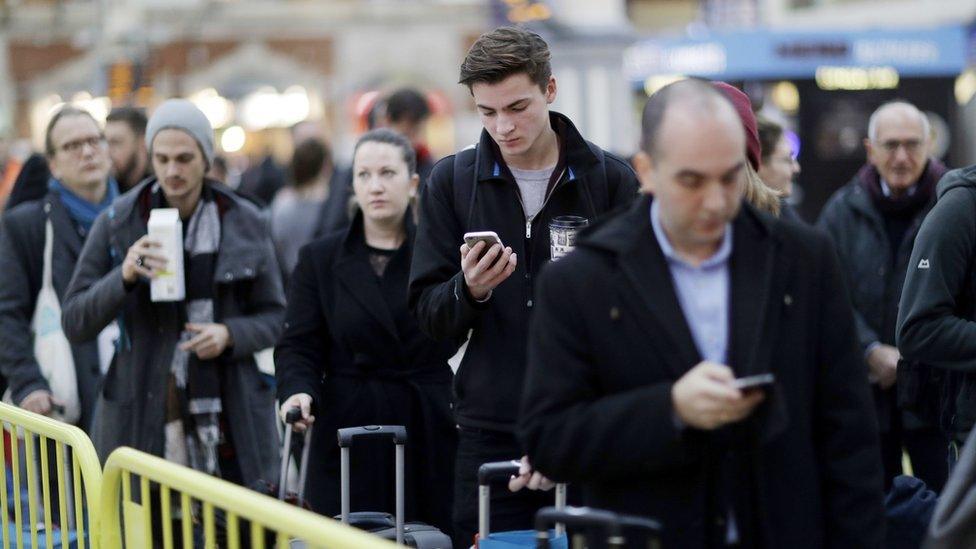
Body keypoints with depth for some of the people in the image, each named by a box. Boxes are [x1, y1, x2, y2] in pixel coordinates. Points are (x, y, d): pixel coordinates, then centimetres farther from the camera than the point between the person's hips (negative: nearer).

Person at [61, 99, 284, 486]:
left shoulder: (244, 223, 4)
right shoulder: (117, 223, 2)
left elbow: (275, 316, 10)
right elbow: (74, 323, 1)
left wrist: (231, 334, -10)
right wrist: (124, 277, -16)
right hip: (141, 421, -1)